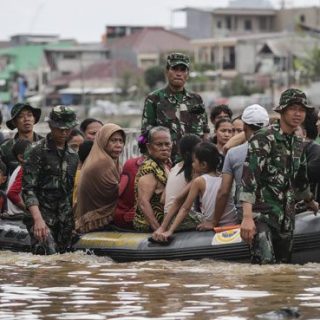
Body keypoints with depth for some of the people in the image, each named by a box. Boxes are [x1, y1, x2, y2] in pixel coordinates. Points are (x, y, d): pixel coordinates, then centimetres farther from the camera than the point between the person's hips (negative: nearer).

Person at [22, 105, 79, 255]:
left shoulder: (73, 156, 16)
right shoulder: (36, 152, -3)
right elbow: (28, 189, -11)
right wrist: (38, 219, -23)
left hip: (65, 222, 6)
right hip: (42, 218, -6)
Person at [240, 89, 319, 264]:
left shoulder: (297, 143, 14)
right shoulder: (264, 138, -10)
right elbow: (249, 176, -19)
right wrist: (247, 217, -29)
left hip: (286, 217, 8)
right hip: (262, 214, -8)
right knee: (265, 264, -22)